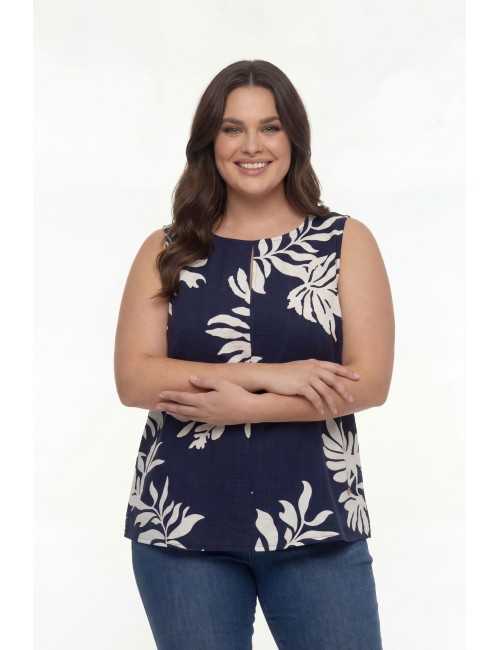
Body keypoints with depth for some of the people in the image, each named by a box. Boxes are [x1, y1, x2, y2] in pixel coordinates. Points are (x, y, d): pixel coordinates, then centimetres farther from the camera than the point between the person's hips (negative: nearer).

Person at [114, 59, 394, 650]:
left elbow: (369, 382, -6)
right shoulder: (166, 250, 6)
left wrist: (236, 406, -14)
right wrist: (269, 374, -15)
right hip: (180, 525, 1)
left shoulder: (346, 241, 4)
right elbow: (134, 379, -5)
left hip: (317, 524, -1)